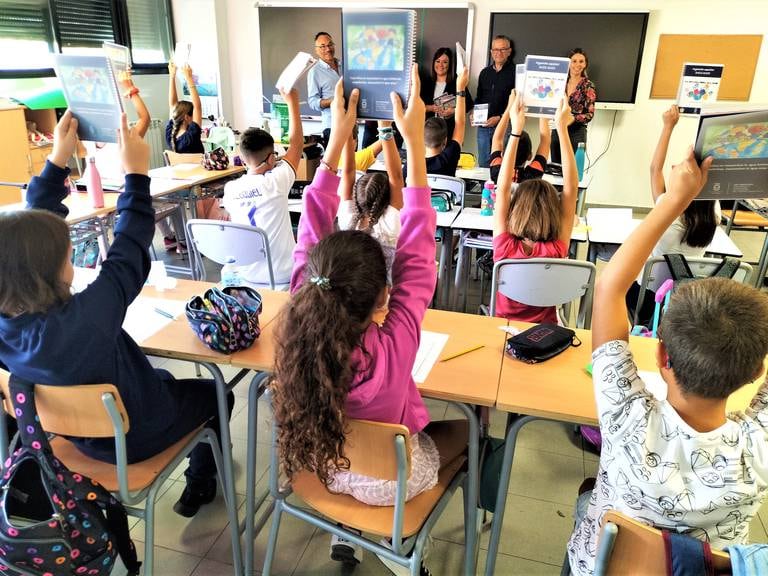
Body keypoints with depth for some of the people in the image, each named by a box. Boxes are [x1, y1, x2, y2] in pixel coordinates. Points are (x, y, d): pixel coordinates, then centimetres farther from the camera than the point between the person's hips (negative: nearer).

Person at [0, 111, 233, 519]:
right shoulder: (83, 319, -42)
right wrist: (136, 174, -21)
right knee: (215, 394, 20)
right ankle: (200, 486, 40)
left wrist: (58, 160, -8)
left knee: (162, 377, 32)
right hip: (134, 436, -6)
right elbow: (128, 257, -29)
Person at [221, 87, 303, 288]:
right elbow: (297, 143, -9)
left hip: (248, 275, 5)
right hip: (282, 275, -4)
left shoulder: (230, 189, -7)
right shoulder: (275, 182, -22)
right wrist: (292, 102, 1)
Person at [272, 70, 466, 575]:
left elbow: (311, 234, -20)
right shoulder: (394, 348, -39)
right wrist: (415, 139, -26)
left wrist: (338, 139, -18)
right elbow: (418, 250, -31)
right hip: (387, 482, -3)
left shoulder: (297, 326, -29)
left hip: (319, 464, 4)